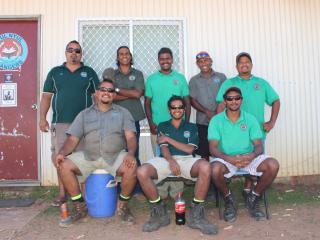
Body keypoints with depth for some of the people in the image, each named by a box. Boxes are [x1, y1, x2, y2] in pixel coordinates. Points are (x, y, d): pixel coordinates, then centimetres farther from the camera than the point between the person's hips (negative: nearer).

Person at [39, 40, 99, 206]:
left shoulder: (89, 72, 10)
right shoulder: (55, 72, 12)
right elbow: (46, 96, 10)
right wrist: (42, 117, 1)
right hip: (59, 123, 1)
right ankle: (62, 193, 15)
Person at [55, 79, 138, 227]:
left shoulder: (123, 113, 7)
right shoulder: (84, 114, 12)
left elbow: (130, 137, -4)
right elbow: (73, 139, 5)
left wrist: (131, 153, -25)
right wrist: (62, 153, -15)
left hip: (116, 156, -2)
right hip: (89, 157, 2)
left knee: (132, 168, -30)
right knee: (64, 166, -18)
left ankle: (122, 206, -3)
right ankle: (80, 207, -2)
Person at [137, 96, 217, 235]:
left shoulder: (191, 127, 21)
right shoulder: (162, 126, 21)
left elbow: (190, 149, 5)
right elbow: (164, 148, 5)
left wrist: (168, 139, 1)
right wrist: (171, 161, -17)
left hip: (187, 160, 0)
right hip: (167, 160, 1)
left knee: (205, 167, -36)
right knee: (142, 172, -30)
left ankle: (196, 215, -21)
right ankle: (159, 213, -10)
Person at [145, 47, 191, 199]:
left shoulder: (180, 78, 7)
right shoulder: (151, 79, 6)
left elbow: (187, 102, 8)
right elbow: (147, 103, 6)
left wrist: (186, 123, 0)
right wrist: (151, 123, -4)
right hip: (157, 127, 0)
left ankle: (177, 192, 16)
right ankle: (161, 193, 17)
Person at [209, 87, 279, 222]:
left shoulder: (250, 119, 4)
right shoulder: (216, 120, -2)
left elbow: (258, 146, -2)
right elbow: (213, 148, -10)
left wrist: (251, 156, -27)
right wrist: (230, 159, -29)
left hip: (248, 158, 3)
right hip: (226, 158, -2)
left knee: (273, 165, -23)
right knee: (215, 169, -35)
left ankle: (253, 198, 3)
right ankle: (229, 200, -2)